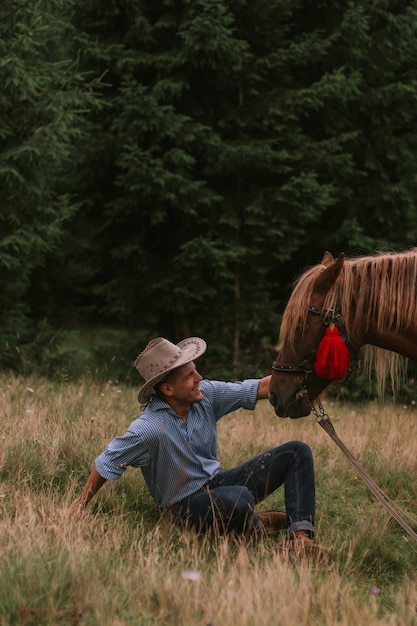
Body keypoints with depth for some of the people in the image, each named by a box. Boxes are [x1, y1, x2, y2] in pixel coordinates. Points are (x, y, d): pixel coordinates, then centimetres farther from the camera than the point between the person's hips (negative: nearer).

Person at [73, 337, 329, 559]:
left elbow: (261, 388, -3)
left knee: (297, 451, -2)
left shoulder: (207, 394, -7)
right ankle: (255, 527, -4)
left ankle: (299, 534, -16)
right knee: (238, 498, -41)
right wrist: (78, 508, -7)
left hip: (218, 483, 7)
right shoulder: (148, 428, -24)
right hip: (185, 507, -7)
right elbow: (106, 466, -13)